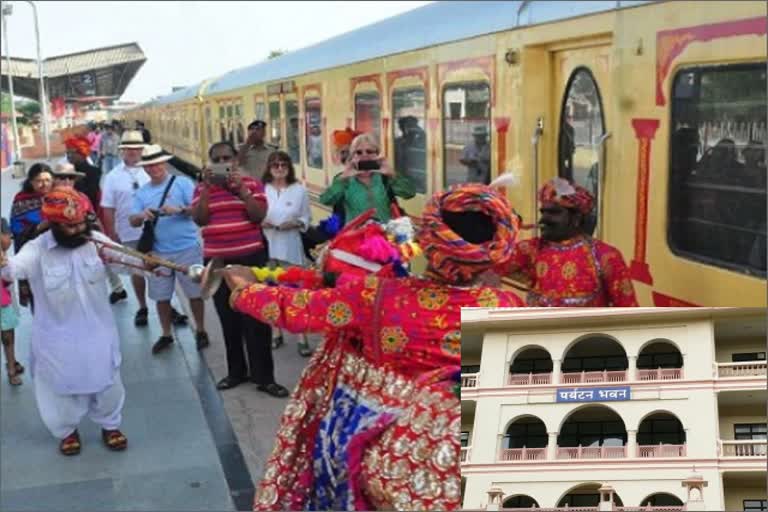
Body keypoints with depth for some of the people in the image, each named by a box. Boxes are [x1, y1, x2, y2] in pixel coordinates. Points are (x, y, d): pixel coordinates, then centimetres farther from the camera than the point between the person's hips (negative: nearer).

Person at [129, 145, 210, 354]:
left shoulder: (182, 183, -2)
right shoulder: (141, 193, 11)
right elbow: (133, 221, 5)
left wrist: (179, 210, -25)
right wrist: (142, 215, -16)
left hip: (187, 249, -4)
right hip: (158, 252, 4)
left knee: (195, 293, 4)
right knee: (161, 296, 10)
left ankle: (201, 331, 21)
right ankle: (166, 335, 27)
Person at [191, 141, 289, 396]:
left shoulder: (251, 183, 2)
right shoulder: (202, 188, 7)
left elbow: (259, 216, -9)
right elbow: (199, 219, -6)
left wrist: (241, 189, -18)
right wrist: (207, 188, -14)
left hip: (250, 258, -2)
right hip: (217, 261, 3)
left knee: (256, 318, -4)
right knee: (229, 319, 10)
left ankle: (264, 376, 3)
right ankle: (236, 371, 24)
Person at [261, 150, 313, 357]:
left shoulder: (299, 189, 2)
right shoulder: (261, 189, 1)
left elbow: (306, 218, 6)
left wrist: (295, 224, -13)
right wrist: (259, 222, -15)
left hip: (291, 247, -1)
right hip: (268, 246, 1)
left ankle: (302, 339, 3)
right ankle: (276, 333, 25)